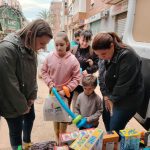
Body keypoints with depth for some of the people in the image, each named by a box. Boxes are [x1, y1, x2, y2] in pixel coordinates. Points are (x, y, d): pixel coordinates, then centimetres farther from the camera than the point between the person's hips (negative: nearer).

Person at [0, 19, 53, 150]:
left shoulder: (31, 48, -3)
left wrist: (33, 96, 1)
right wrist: (21, 106, -16)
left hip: (27, 96, 8)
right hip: (13, 102, -8)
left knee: (30, 118, 24)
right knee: (16, 129, 7)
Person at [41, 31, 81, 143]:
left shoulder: (73, 60, -19)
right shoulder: (50, 57, -13)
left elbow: (77, 78, -13)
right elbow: (44, 72, 1)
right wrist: (49, 83, -13)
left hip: (66, 93, -2)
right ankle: (57, 137, 42)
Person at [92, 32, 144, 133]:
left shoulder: (127, 56, -29)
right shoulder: (104, 57, -5)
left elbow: (123, 84, -25)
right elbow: (102, 77, 0)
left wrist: (113, 99, -14)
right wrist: (106, 95, -6)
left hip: (128, 98, -7)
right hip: (111, 95, 7)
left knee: (115, 128, -2)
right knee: (106, 119, 19)